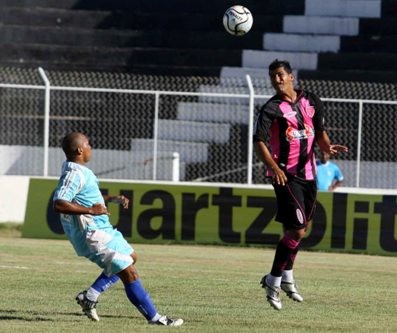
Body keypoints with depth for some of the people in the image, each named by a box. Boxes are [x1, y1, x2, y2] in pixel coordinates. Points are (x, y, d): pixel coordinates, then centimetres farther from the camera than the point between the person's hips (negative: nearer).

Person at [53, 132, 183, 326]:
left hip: (101, 229, 11)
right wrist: (90, 210, -29)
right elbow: (59, 204, -31)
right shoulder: (74, 174, -20)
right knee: (129, 273, -10)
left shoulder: (79, 171, 12)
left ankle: (90, 296, 20)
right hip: (92, 235, -11)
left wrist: (112, 199, 17)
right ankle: (154, 318, -4)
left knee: (130, 257, 25)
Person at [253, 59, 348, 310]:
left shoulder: (311, 101, 8)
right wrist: (274, 167, -33)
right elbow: (259, 142, -17)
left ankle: (287, 276, 34)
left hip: (308, 172, 6)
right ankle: (274, 280, -3)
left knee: (301, 227, 17)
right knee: (297, 230, -14)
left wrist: (327, 147, -7)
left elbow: (319, 131, 16)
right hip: (286, 175, -6)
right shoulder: (272, 109, -9)